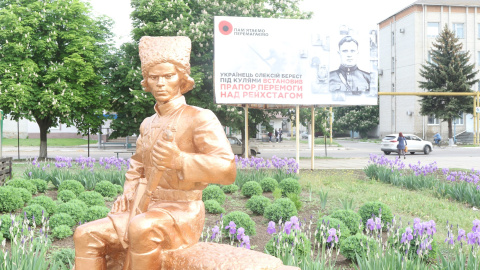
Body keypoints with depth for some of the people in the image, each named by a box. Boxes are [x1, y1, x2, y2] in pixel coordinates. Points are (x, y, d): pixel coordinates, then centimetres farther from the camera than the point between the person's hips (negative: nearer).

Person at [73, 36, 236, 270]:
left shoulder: (199, 119, -10)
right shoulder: (148, 124, 13)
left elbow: (227, 170, -23)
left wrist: (179, 159, -37)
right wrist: (128, 194, 9)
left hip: (182, 213, -7)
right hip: (146, 210, 8)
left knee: (141, 228, -37)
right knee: (87, 235, -3)